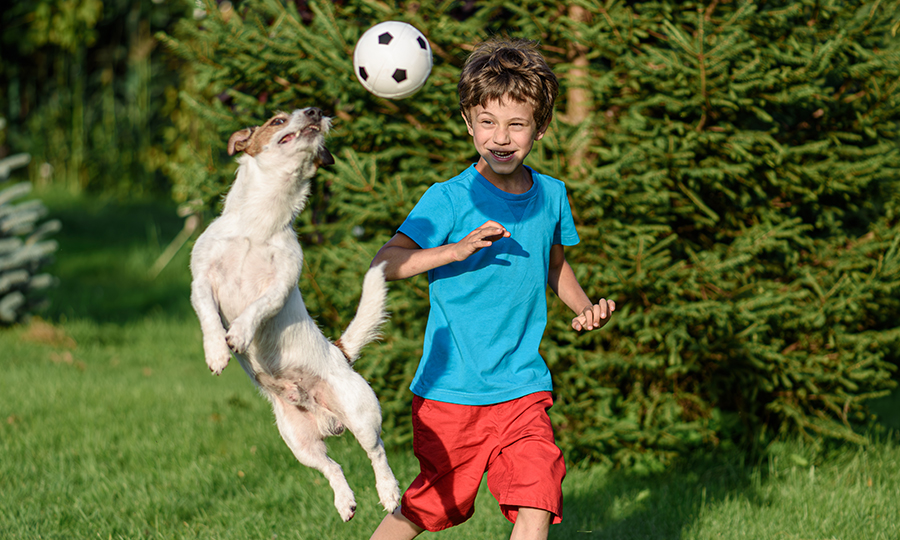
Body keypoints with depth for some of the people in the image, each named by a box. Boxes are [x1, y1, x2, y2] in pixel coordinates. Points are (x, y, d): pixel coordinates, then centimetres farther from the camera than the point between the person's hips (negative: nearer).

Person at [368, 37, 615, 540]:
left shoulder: (550, 195, 4)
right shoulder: (450, 199, -12)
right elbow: (385, 263, -20)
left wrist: (585, 306, 5)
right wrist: (457, 249, -32)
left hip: (523, 387, 3)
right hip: (452, 388, -3)